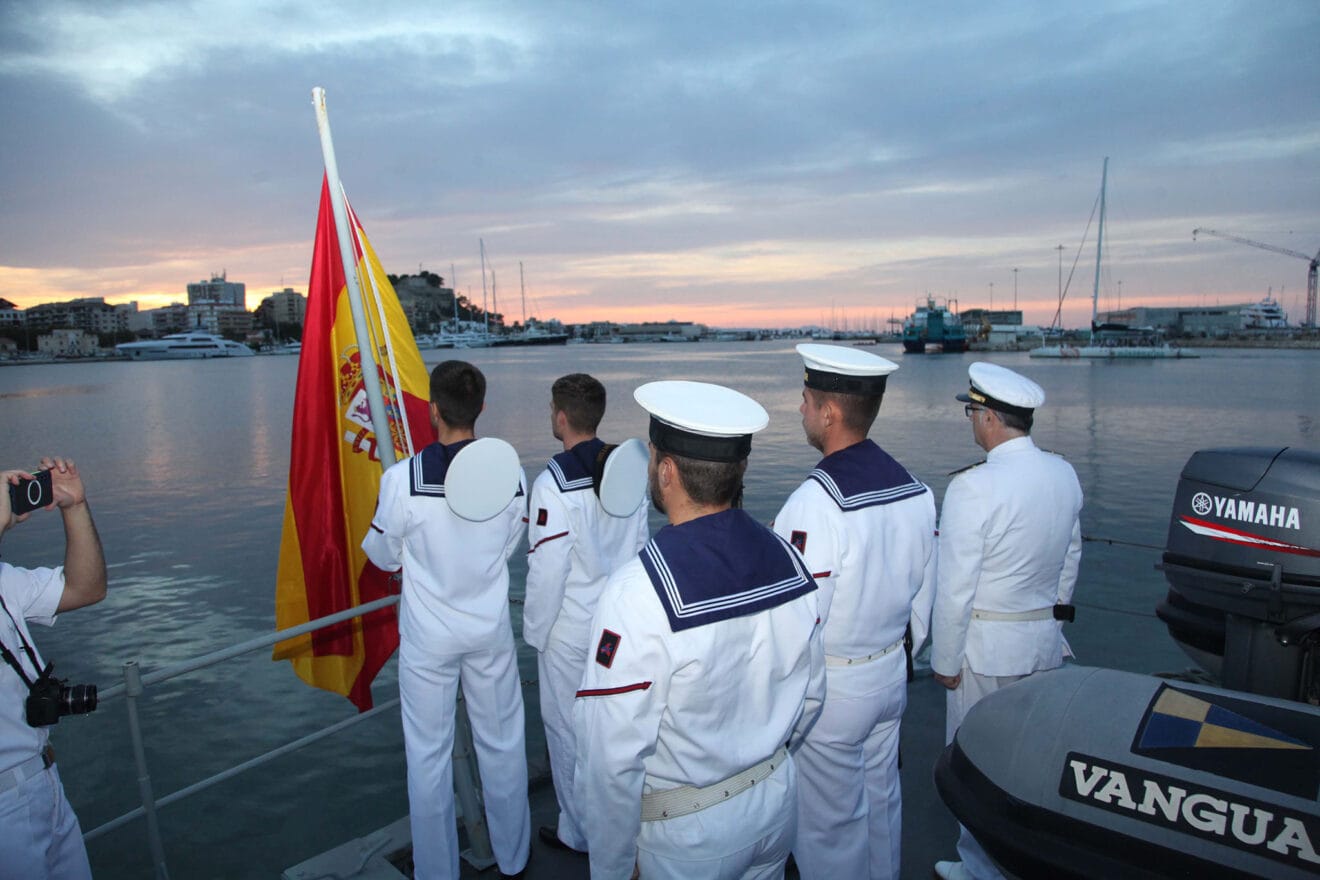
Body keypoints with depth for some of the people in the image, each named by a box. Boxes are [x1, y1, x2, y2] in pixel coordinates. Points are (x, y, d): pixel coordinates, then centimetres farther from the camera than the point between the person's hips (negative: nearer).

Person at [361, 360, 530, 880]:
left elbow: (384, 557, -6)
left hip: (428, 636, -2)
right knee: (502, 744, 20)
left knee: (428, 754, 16)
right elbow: (508, 549, 1)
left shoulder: (403, 478, -21)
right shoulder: (511, 473, -14)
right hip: (491, 630, 2)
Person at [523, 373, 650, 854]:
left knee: (568, 727, 13)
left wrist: (535, 631, -5)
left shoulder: (554, 482, -23)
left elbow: (547, 570, -20)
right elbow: (639, 545, 4)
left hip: (571, 629, -6)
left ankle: (578, 833, 30)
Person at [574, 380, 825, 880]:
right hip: (779, 804, 5)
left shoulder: (637, 595, -30)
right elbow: (811, 694, 2)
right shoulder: (787, 560, -11)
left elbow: (611, 760, -24)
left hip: (687, 838, -5)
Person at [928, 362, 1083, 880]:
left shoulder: (973, 487, -23)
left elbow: (954, 588, -20)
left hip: (988, 646, -7)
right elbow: (1071, 557, 12)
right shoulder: (1064, 475, 0)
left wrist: (945, 661, -10)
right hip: (1046, 639, 7)